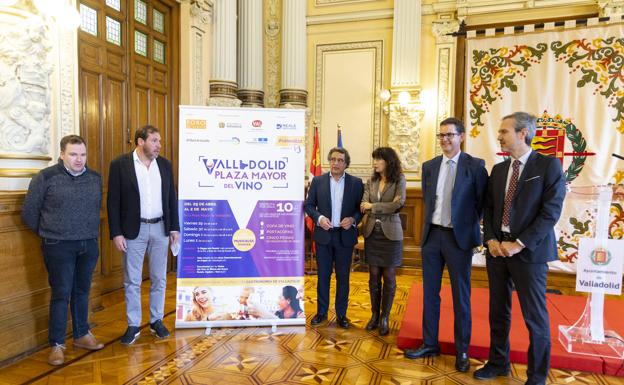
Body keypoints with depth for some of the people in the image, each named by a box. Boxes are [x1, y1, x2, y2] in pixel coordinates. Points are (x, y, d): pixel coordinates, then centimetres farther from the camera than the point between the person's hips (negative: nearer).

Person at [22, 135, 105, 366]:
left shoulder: (95, 178, 6)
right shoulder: (46, 177, -7)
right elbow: (29, 211, 0)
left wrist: (91, 233, 13)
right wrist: (47, 233, 8)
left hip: (89, 245, 4)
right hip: (59, 247, -4)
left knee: (82, 292, 14)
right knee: (61, 294, 1)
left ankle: (81, 335, 28)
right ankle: (56, 344, 15)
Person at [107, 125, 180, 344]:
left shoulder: (165, 165, 5)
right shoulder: (120, 165, -6)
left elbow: (172, 198, 8)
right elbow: (113, 201, -6)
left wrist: (174, 227, 5)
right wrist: (116, 233, -10)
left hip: (160, 228, 3)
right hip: (133, 230, -3)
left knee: (159, 278, 11)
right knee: (132, 281, 7)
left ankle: (156, 320, 26)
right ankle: (133, 325, 21)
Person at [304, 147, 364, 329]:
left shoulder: (356, 183, 0)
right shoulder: (318, 181, 2)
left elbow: (362, 208, 2)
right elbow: (308, 205, 4)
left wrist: (353, 219, -15)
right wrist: (319, 218, -13)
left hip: (345, 235, 0)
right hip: (323, 235, 1)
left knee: (343, 277, 8)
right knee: (323, 275, 10)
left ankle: (341, 314, 22)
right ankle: (321, 312, 24)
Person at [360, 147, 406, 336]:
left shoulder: (399, 179, -3)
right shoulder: (371, 181, 7)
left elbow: (399, 204, -15)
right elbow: (363, 205, -3)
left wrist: (373, 206, -10)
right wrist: (388, 205, -16)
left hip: (390, 234, -3)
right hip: (372, 232, 3)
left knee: (389, 277, 5)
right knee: (374, 276, 8)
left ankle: (385, 318, 17)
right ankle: (374, 315, 22)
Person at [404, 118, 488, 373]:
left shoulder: (475, 165, -5)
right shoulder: (429, 166, 7)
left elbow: (483, 201, -1)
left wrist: (471, 227, -2)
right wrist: (431, 222, 9)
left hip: (459, 237, -4)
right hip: (432, 235, 4)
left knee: (460, 295, 7)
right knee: (430, 292, 12)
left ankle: (462, 350, 23)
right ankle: (429, 343, 26)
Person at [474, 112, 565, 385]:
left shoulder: (549, 165, -6)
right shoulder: (498, 169, 11)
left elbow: (551, 211, -13)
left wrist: (518, 244, -16)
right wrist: (491, 240, -5)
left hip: (528, 251, -5)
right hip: (497, 248, 6)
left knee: (534, 316, 4)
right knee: (498, 311, 14)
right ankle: (498, 363, 31)